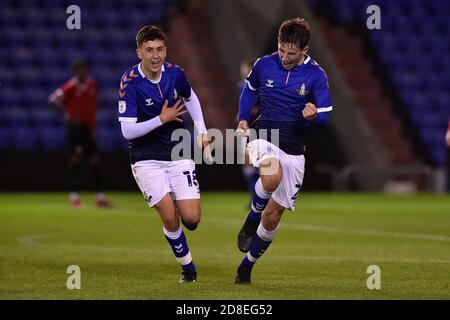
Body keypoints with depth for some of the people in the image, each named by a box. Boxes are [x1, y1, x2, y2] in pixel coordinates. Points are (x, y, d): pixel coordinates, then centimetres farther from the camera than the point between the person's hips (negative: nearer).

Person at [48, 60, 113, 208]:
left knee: (95, 160, 6)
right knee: (76, 160, -9)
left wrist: (92, 121, 15)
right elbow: (53, 100, -17)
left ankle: (100, 197, 12)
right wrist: (67, 116, -20)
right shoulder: (72, 86, -12)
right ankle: (74, 196, -4)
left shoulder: (92, 84, 9)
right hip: (75, 128, -7)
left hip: (87, 128, 7)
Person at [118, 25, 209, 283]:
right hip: (147, 160, -3)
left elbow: (191, 98, 19)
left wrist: (202, 132, 12)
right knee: (170, 217, -15)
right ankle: (187, 266, 8)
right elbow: (127, 131, -19)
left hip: (179, 155, 3)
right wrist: (162, 119, -24)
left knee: (191, 219, -9)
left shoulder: (175, 74, -5)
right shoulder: (130, 83, -16)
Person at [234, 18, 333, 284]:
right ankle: (251, 221, -9)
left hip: (294, 149, 1)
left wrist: (314, 116, -27)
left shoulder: (316, 75, -5)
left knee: (272, 216, 3)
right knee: (272, 177, -37)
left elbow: (325, 117, -3)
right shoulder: (264, 64, -1)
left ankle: (247, 264, 24)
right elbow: (250, 89, 20)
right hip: (263, 135, -1)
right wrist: (243, 118, 5)